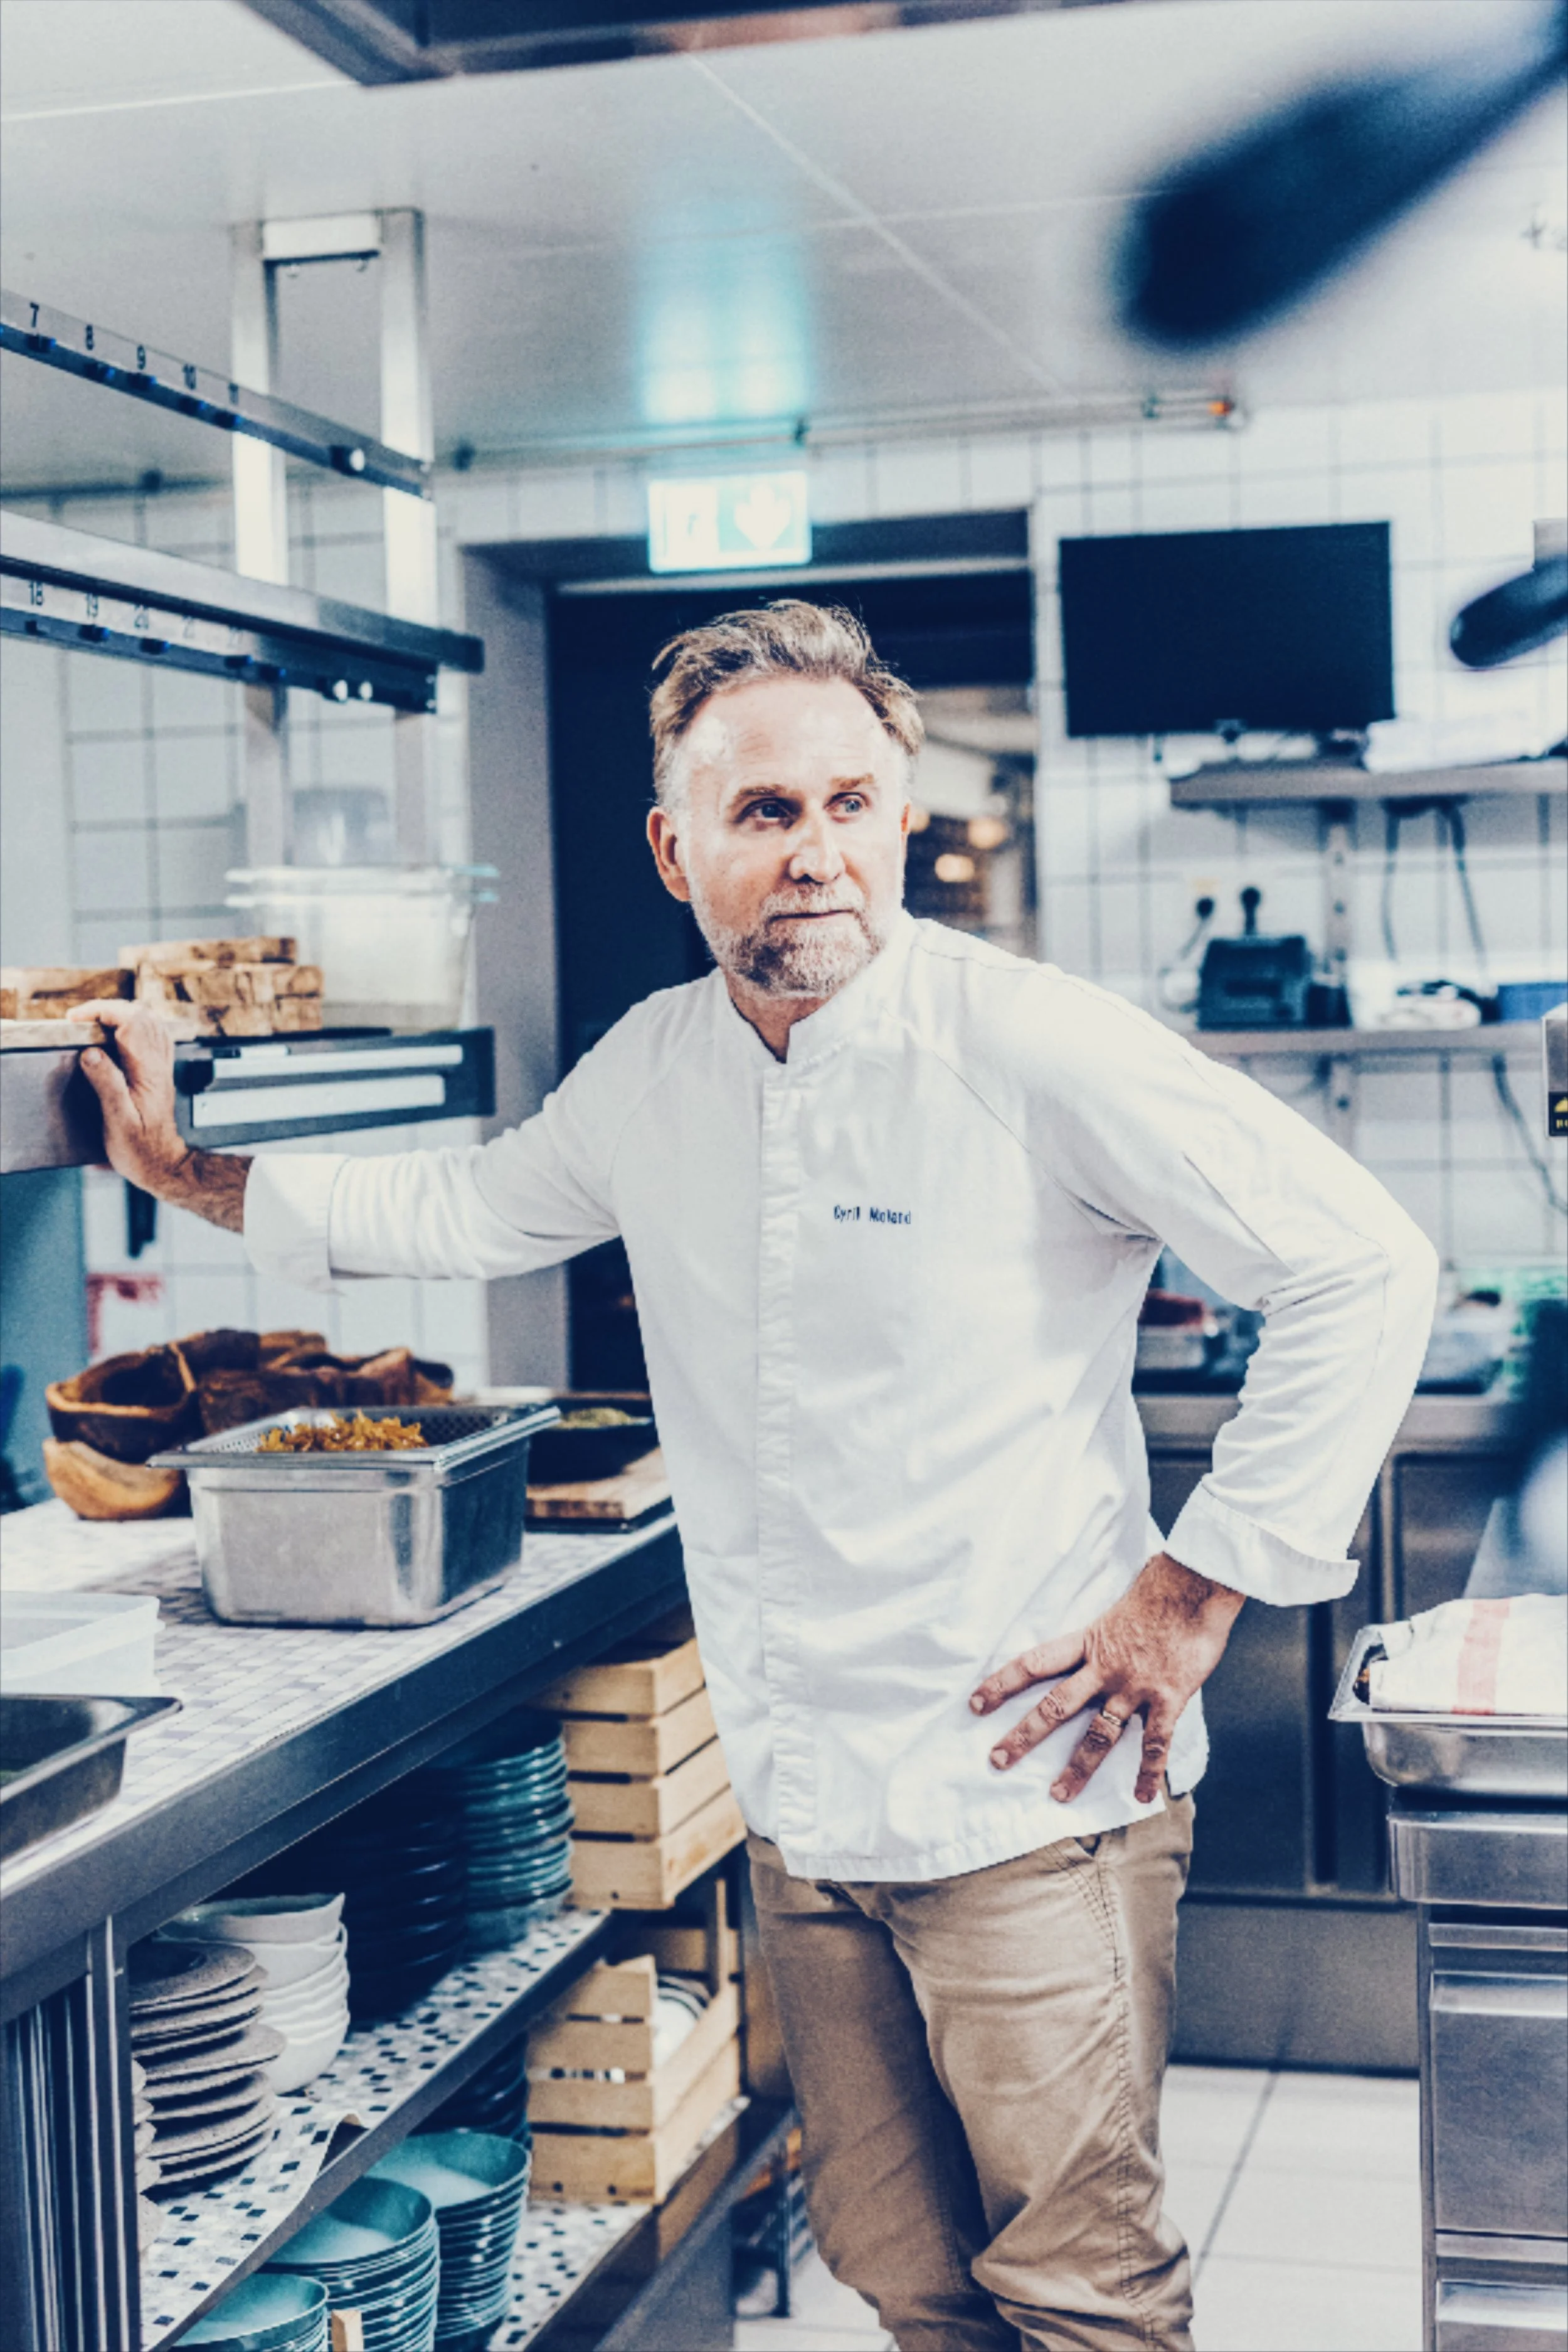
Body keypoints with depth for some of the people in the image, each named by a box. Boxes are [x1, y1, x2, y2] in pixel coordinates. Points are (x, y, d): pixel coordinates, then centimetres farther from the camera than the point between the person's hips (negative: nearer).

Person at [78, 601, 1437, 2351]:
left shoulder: (1030, 1046, -15)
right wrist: (184, 1174, 23)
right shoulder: (648, 1075, 5)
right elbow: (463, 1211, 25)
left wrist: (1191, 1598, -11)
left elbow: (1363, 1271, -12)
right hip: (802, 1807, 6)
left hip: (1027, 1796, -5)